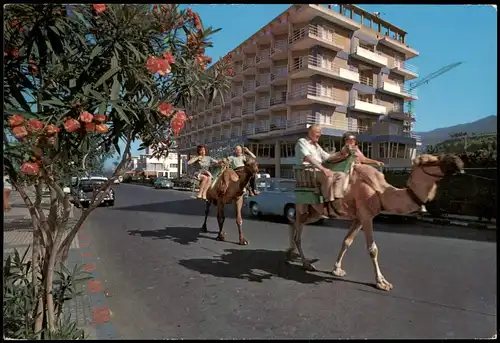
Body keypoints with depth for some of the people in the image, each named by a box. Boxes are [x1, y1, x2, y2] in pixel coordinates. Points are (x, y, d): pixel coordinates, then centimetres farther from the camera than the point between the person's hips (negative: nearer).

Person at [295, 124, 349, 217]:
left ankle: (336, 202, -25)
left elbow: (328, 158, 23)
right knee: (328, 176, -34)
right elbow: (308, 158, -16)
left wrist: (341, 153, 6)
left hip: (318, 172, 8)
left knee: (341, 175, -11)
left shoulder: (317, 146, 28)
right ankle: (329, 205, -29)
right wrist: (322, 168, -28)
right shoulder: (302, 142, 2)